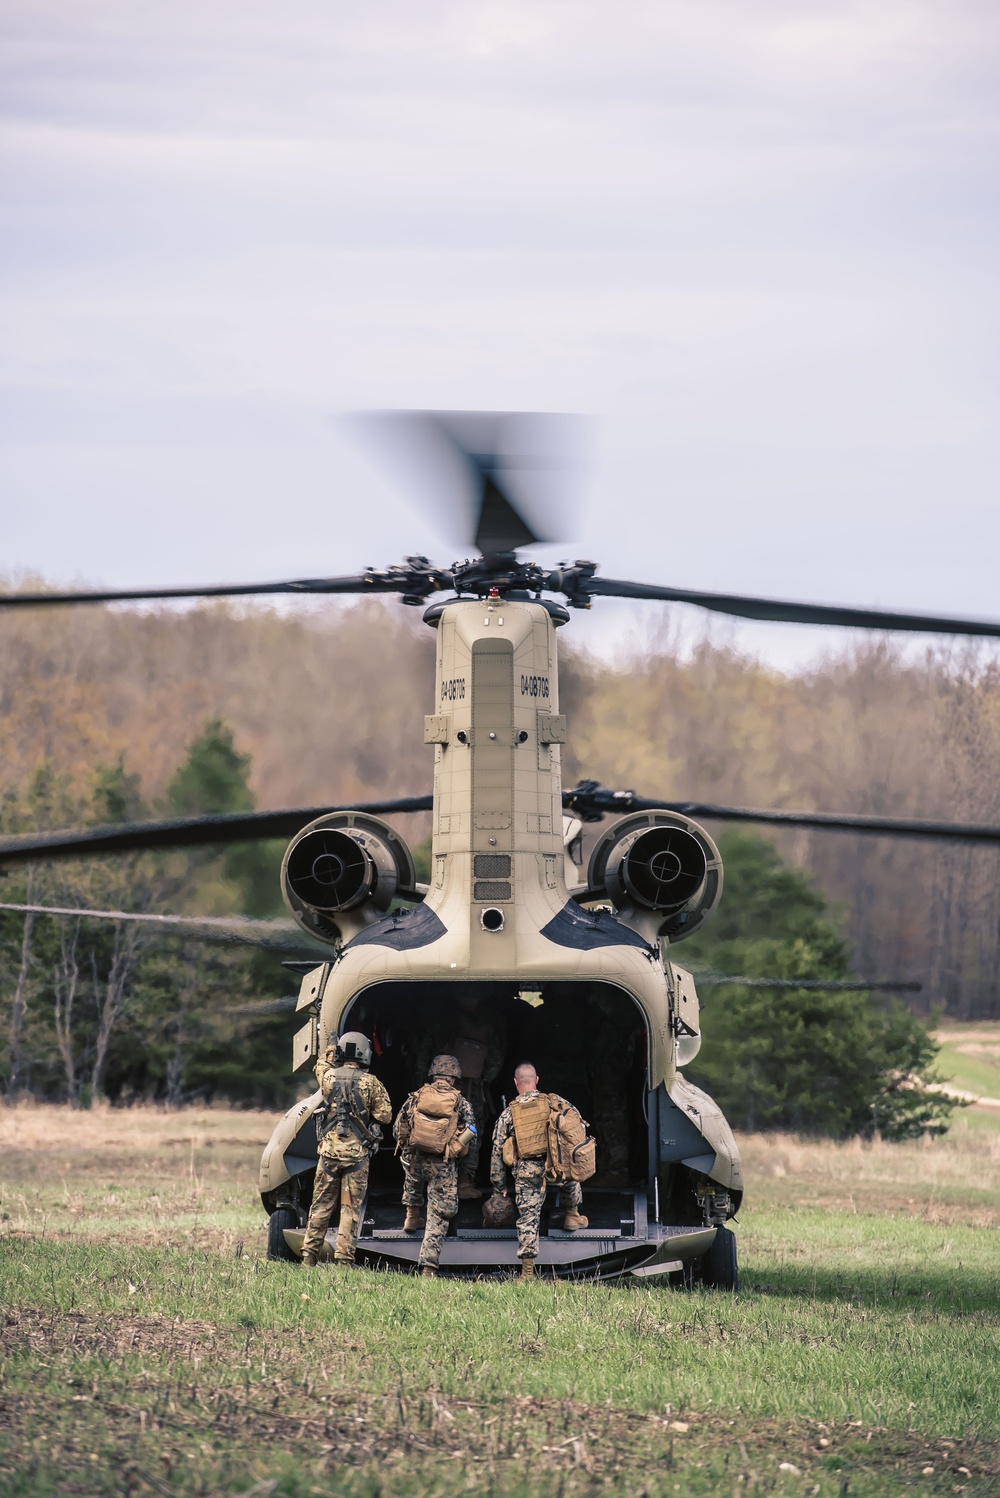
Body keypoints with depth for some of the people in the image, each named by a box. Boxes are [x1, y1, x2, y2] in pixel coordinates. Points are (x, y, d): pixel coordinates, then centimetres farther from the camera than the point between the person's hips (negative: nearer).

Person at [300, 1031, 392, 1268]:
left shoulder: (329, 1076, 1)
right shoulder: (370, 1083, -8)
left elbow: (321, 1064, 25)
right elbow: (385, 1115, -6)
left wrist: (331, 1050, 40)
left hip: (329, 1150, 3)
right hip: (357, 1154, -3)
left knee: (321, 1206, 10)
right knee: (351, 1209, 1)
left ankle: (309, 1254, 10)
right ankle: (344, 1258, -3)